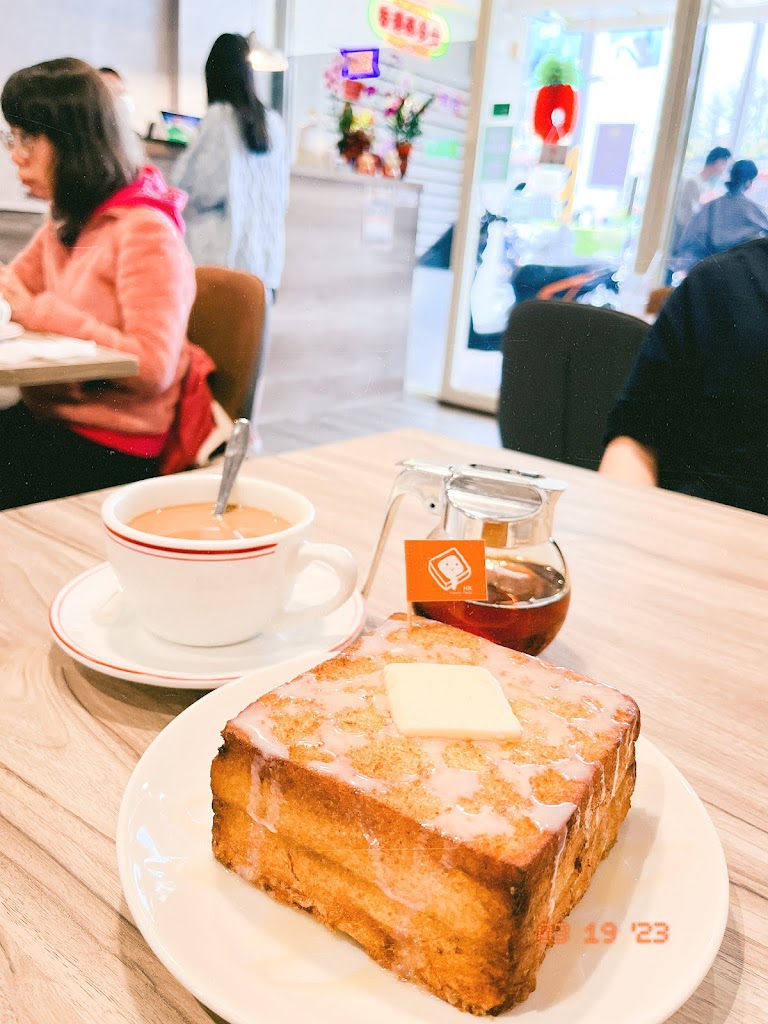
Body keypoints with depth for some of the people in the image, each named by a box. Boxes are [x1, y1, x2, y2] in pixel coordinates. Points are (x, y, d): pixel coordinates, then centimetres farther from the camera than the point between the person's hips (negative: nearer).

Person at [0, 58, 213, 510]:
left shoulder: (145, 231, -15)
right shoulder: (66, 223, 13)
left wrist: (45, 313, -18)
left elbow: (153, 368, -23)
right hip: (48, 416, 8)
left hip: (111, 447, -8)